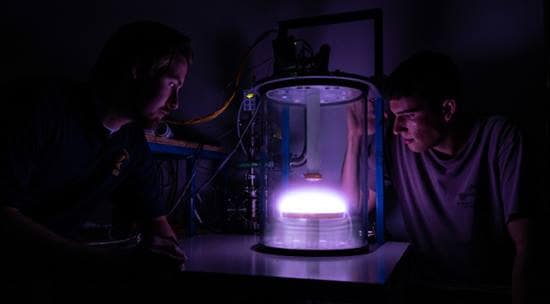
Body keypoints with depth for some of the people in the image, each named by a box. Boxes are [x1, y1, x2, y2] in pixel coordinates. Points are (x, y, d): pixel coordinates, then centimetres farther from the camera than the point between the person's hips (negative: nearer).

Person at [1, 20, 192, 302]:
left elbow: (157, 222, 9)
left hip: (54, 270, 5)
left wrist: (166, 258, -13)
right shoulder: (39, 105, -17)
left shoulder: (133, 144, 3)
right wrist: (114, 261, -33)